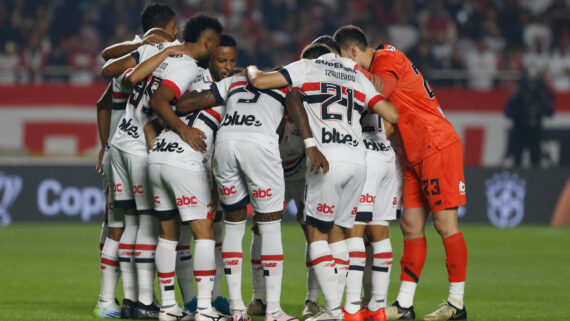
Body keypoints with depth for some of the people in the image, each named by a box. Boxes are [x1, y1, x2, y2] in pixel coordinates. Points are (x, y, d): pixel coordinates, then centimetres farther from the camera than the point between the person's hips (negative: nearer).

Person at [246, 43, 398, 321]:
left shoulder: (307, 68, 12)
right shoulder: (358, 78, 24)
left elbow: (260, 82, 4)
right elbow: (393, 115, 17)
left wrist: (251, 70, 26)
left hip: (328, 160, -5)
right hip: (358, 160, 5)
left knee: (316, 232, 3)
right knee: (337, 232, 15)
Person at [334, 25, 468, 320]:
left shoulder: (387, 59, -10)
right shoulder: (375, 69, 18)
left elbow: (378, 93, -27)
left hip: (437, 147, -10)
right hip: (416, 157, 10)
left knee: (445, 224, -6)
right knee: (411, 226, 6)